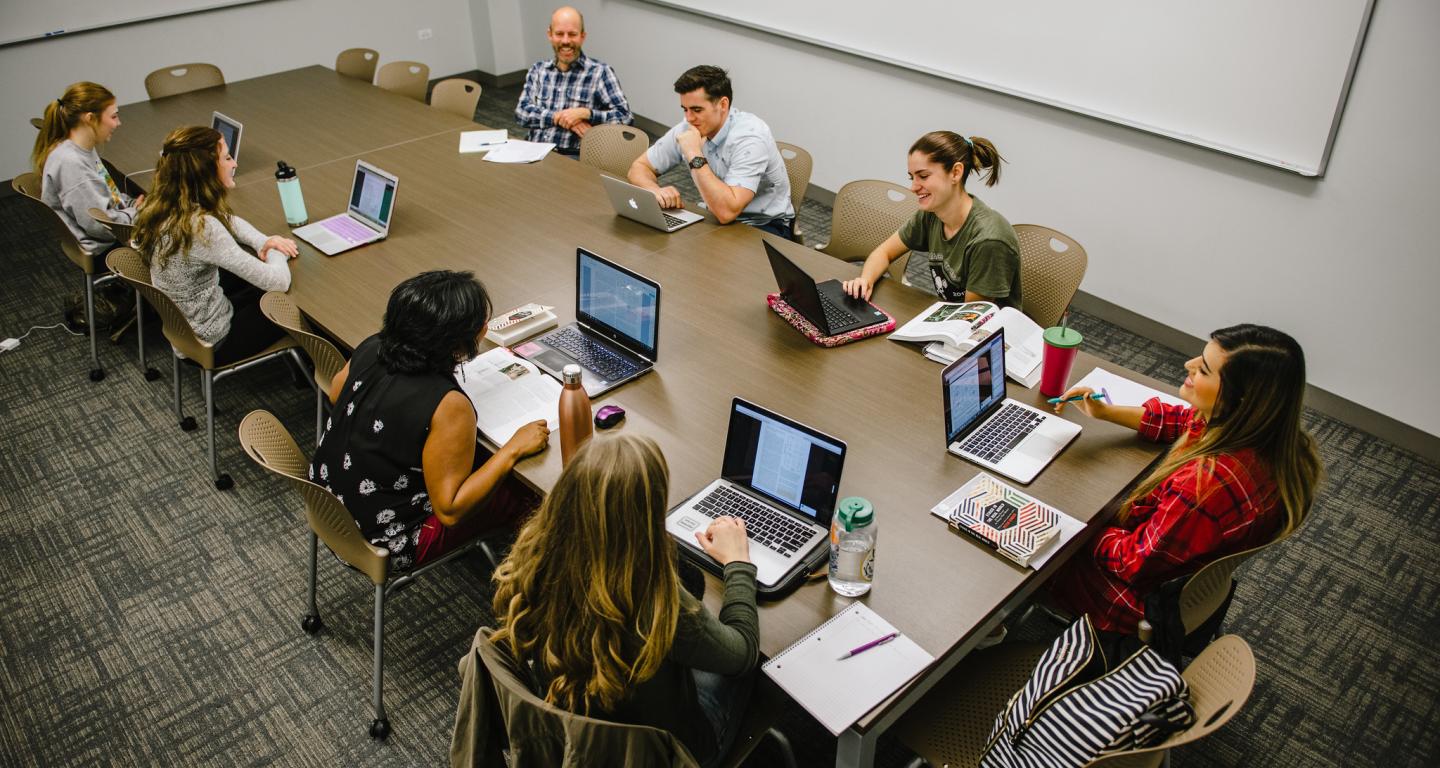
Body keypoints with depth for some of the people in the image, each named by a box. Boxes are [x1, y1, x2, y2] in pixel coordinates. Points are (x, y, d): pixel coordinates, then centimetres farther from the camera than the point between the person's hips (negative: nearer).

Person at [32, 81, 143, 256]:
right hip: (101, 249, -10)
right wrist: (137, 214, -11)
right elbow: (99, 224, -24)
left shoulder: (86, 149, 5)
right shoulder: (69, 163, -24)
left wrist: (133, 204, 2)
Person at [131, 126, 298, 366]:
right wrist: (275, 253, -10)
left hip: (180, 321, 8)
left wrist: (263, 243, -6)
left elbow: (229, 221, 12)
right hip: (210, 342, -8)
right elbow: (279, 281, -32)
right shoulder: (200, 227, -34)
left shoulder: (166, 204, -8)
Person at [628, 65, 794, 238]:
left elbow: (727, 212, -36)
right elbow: (639, 167, 3)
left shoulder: (750, 136, -26)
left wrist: (695, 155, -32)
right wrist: (655, 190, -20)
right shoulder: (686, 129, -7)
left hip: (763, 227, -6)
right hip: (717, 219, 6)